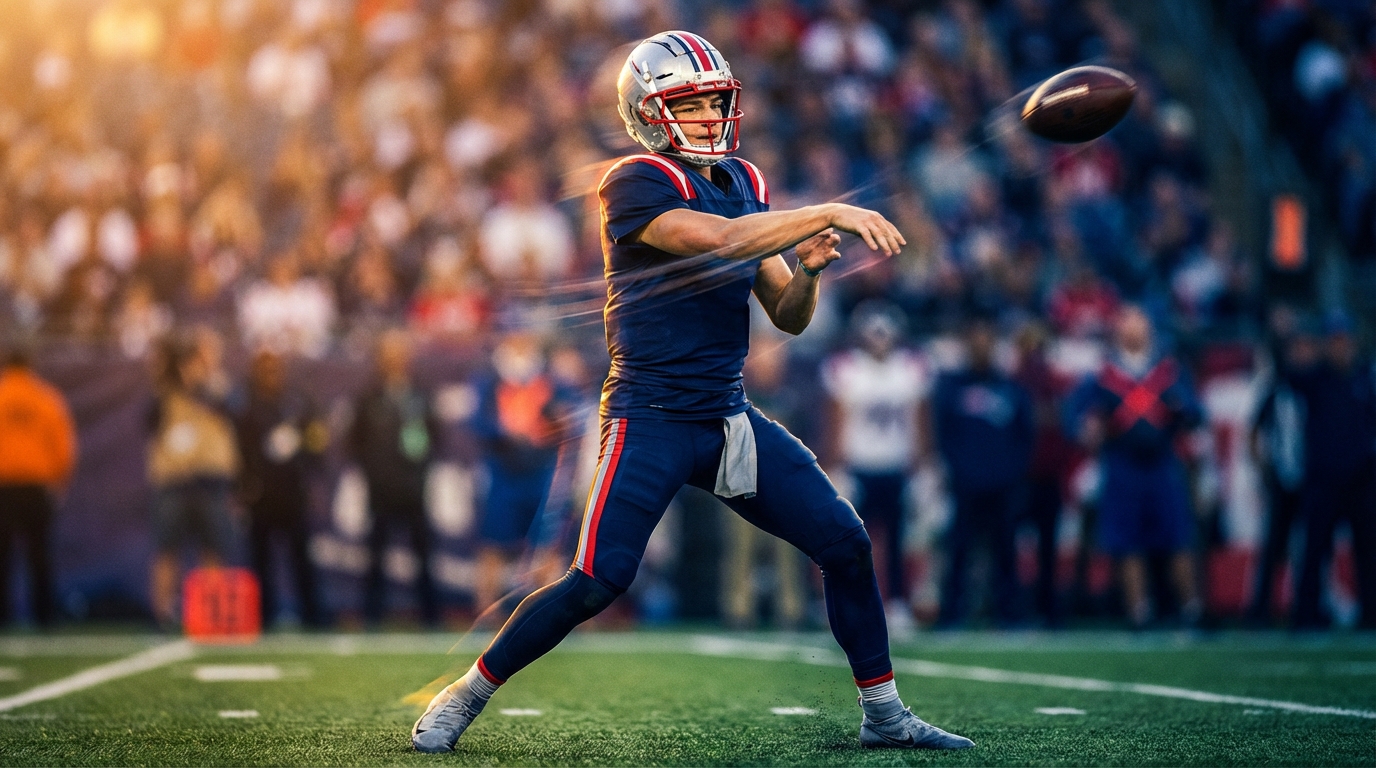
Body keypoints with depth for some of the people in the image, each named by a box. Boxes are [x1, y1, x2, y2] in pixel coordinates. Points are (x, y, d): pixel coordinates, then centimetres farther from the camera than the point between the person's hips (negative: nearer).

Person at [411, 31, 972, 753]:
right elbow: (720, 239, -29)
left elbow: (789, 316, 12)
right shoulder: (636, 185, -11)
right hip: (652, 418, -7)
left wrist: (809, 269, -9)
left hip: (730, 416, 7)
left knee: (845, 544, 2)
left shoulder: (743, 184, 11)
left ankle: (884, 714, 15)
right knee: (599, 580, -13)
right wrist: (829, 214, -28)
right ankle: (463, 698, 4)